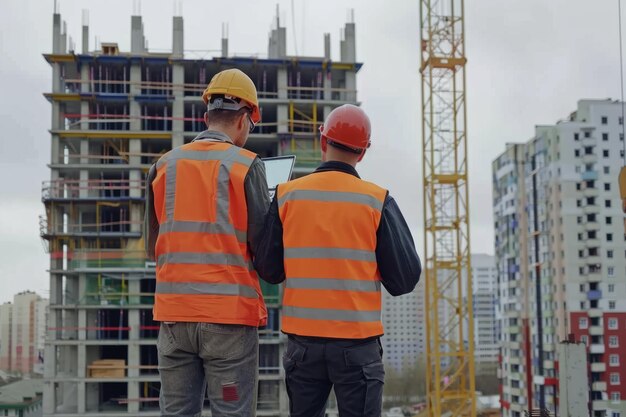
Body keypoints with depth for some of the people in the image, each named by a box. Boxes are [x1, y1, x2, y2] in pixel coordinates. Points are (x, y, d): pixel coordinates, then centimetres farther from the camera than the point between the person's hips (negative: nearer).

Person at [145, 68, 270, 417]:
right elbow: (264, 245, -6)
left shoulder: (165, 165, 7)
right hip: (229, 312, -4)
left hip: (173, 311, 4)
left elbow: (153, 247, 11)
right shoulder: (246, 166, -5)